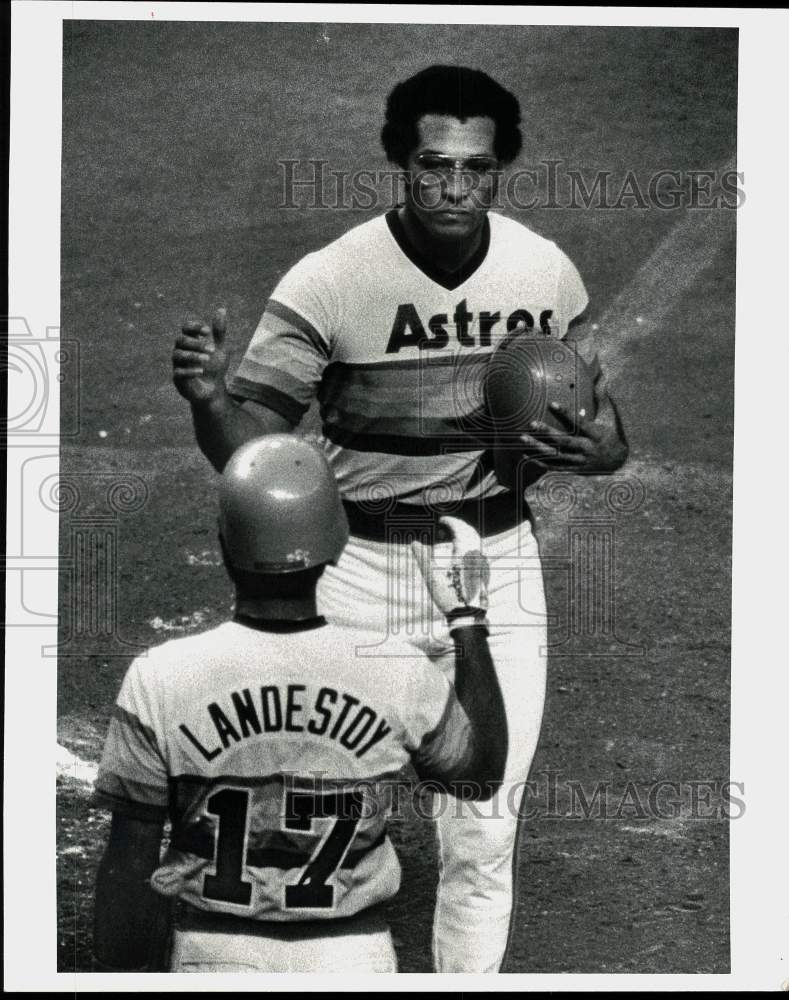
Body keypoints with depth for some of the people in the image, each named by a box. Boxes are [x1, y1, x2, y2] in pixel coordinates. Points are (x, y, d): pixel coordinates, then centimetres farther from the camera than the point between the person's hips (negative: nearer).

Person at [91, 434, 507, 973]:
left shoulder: (159, 682, -16)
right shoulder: (399, 677, -14)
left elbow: (130, 870, -8)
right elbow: (482, 772, 8)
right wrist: (468, 617, 13)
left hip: (212, 953, -1)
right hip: (352, 958, 1)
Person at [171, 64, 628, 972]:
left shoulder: (548, 274, -3)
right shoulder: (328, 282, -14)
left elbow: (602, 426, 9)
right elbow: (250, 447, -15)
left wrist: (593, 445, -15)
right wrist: (207, 396, -37)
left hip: (498, 564, 2)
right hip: (361, 566, -2)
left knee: (486, 838, 8)